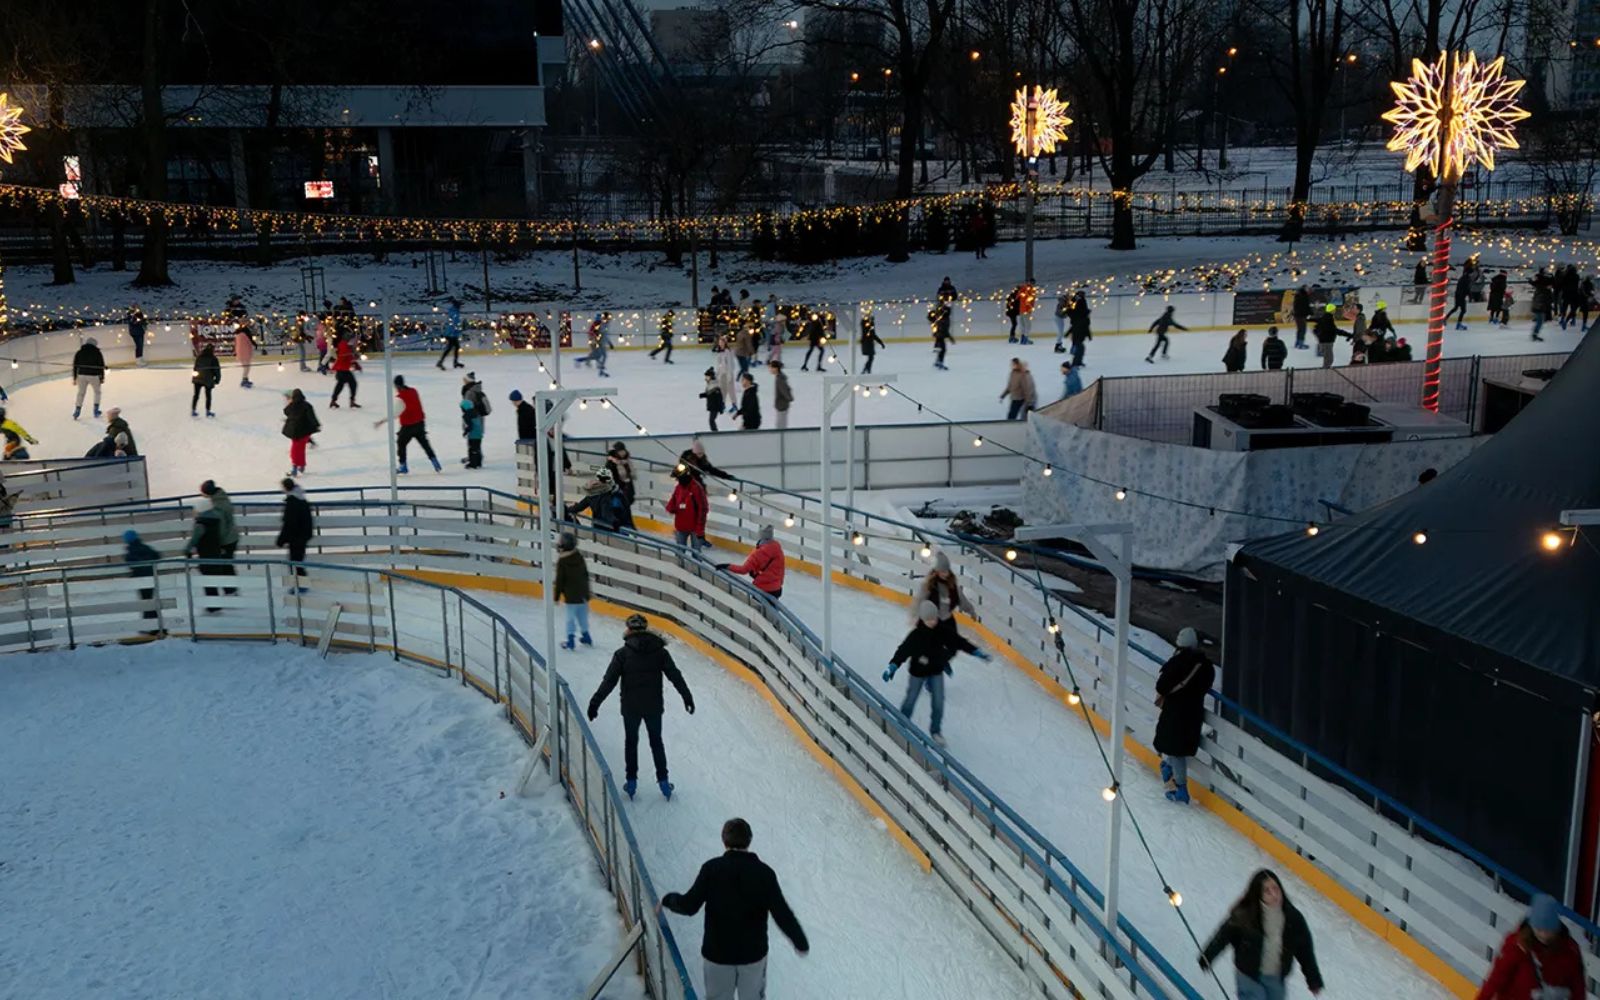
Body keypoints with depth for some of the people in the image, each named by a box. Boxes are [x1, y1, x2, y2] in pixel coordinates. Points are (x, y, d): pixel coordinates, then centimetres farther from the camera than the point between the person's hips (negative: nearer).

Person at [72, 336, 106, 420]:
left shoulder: (79, 353, 6)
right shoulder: (97, 353, -2)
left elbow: (75, 366, 6)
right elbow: (101, 366, -3)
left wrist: (74, 378, 12)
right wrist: (102, 378, 5)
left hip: (81, 375, 2)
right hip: (94, 375, -2)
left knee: (81, 393, 15)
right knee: (97, 392, 19)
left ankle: (76, 412, 12)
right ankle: (96, 411, 15)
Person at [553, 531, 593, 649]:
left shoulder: (562, 562, -16)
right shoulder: (579, 557, 2)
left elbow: (560, 581, -13)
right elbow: (586, 575, 11)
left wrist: (557, 596, -4)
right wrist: (587, 589, 23)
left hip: (571, 595, -6)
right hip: (583, 593, 6)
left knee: (571, 616, 2)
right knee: (583, 615, 17)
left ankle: (570, 640, 4)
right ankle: (585, 636, 27)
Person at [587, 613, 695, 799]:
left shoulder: (623, 653, -10)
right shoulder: (659, 651, -5)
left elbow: (609, 681, -13)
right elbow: (675, 676, -3)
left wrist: (595, 703, -9)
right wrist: (687, 697, 6)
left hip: (630, 707, -2)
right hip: (654, 705, 2)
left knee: (631, 742, 17)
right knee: (656, 742, 17)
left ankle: (631, 781, 22)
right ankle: (663, 781, 20)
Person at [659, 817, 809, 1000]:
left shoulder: (711, 868, -14)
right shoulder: (763, 872, -12)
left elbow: (689, 906, -14)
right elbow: (781, 913, -12)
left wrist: (668, 900, 7)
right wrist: (801, 942, 1)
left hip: (717, 952, 0)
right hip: (753, 952, 0)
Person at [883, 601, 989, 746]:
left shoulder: (943, 632, -15)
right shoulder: (915, 635, -26)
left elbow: (959, 641, -6)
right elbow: (903, 651, -31)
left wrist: (977, 652, -5)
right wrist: (892, 667, -43)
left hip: (936, 671, 3)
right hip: (918, 673, -3)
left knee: (938, 703, 4)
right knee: (911, 699, 14)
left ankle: (935, 730, 24)